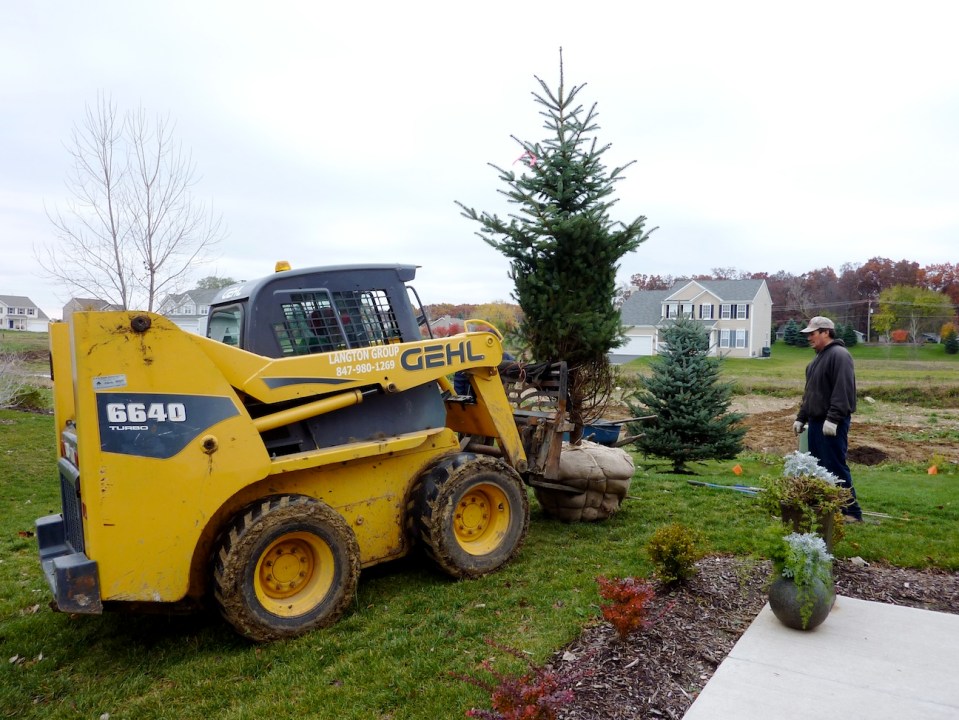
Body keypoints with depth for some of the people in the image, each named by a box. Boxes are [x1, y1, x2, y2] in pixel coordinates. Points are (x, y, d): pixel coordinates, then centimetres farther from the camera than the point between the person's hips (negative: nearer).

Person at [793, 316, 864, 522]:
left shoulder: (839, 355, -12)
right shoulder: (819, 357, 18)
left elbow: (843, 391, -21)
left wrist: (833, 419, -26)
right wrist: (801, 418, 21)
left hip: (832, 424, -10)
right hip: (816, 421, 10)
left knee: (836, 467, -6)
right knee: (818, 467, 12)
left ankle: (852, 511, 2)